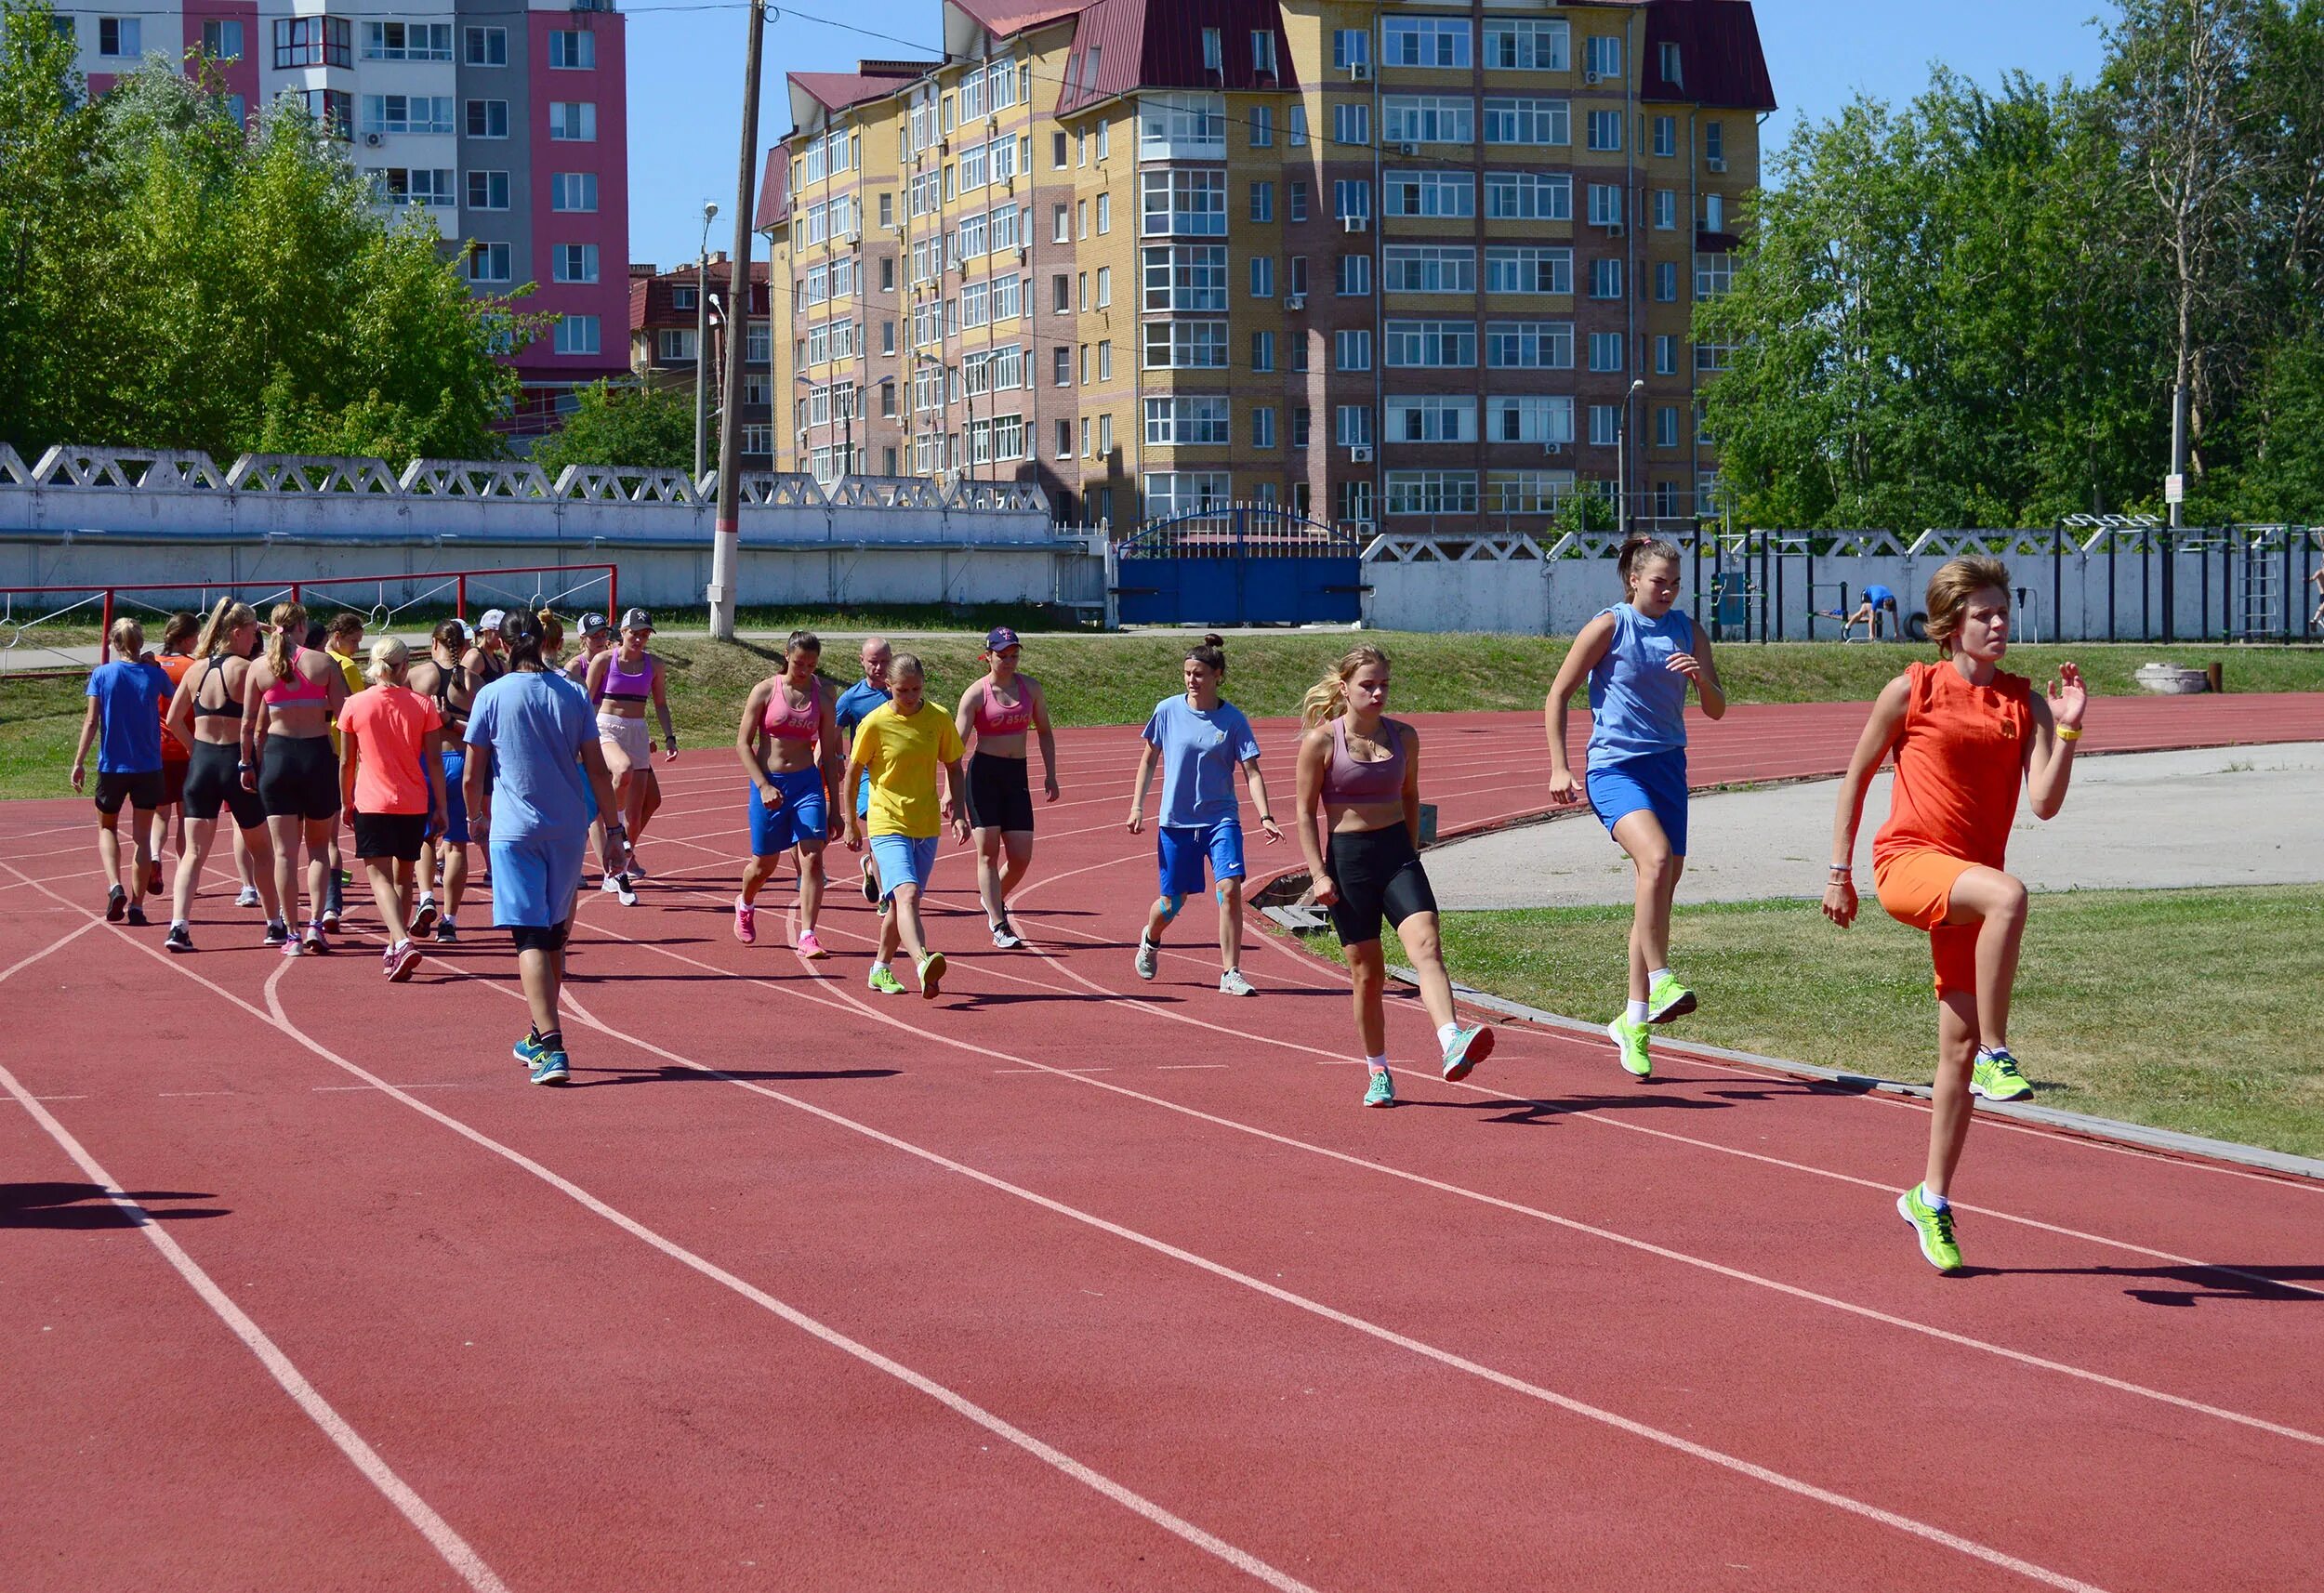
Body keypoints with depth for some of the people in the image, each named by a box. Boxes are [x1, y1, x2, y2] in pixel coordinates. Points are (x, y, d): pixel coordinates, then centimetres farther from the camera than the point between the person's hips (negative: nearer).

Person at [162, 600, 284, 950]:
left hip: (201, 762, 4)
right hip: (237, 761, -4)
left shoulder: (196, 671, 5)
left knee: (193, 852, 3)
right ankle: (276, 925, 22)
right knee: (262, 850, 14)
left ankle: (179, 927, -13)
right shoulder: (245, 669, -10)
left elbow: (174, 720, 10)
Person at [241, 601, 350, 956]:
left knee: (284, 850, 4)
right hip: (318, 754, 0)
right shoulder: (323, 663, -3)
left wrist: (247, 764, 8)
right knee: (318, 847, 14)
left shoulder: (259, 668, 0)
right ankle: (315, 924, 2)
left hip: (276, 755, 0)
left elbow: (249, 724, 1)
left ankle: (292, 935, 2)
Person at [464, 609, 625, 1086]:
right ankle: (541, 1037, 31)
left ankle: (551, 1047, -20)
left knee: (530, 937, -7)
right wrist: (613, 826, 11)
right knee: (555, 935, 17)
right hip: (569, 828, 4)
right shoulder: (573, 696, 3)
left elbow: (472, 777, 0)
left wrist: (477, 817, 18)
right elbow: (597, 770, 3)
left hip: (515, 830, -4)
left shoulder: (492, 696, -4)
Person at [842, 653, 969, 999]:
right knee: (907, 894, -24)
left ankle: (880, 968, 33)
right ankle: (923, 964, -44)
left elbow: (954, 769, 12)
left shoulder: (939, 719, 1)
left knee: (902, 900, 13)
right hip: (887, 824, -4)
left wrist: (959, 812, 0)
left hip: (927, 826, 4)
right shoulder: (875, 723, -8)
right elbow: (853, 773, 3)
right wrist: (851, 824, 8)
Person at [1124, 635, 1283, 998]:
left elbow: (1251, 771, -7)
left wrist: (1265, 817, -19)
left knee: (1229, 889, -18)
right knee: (1171, 902, 8)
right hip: (1176, 820, 1)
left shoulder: (1233, 719, -6)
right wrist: (1137, 806, 4)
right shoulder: (1168, 710, -3)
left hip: (1221, 819, -1)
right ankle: (1150, 940, 43)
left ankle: (1231, 974, -9)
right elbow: (1149, 760, 9)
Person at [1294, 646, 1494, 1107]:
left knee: (1427, 946, -21)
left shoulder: (1403, 736, 6)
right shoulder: (1321, 741, -4)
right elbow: (1306, 813, -1)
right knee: (1367, 973, 3)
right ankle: (1377, 1073, 19)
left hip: (1396, 852, 2)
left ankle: (1452, 1046, -37)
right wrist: (1318, 874, -7)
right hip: (1347, 859, -2)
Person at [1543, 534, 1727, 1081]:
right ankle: (1660, 980, -25)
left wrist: (1699, 677, -13)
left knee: (1661, 885, 6)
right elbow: (1558, 695, -1)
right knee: (1657, 857, -30)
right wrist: (1559, 769, -7)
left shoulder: (1688, 632, 9)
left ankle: (1634, 1020, 16)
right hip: (1613, 765, -5)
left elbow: (1716, 710, 8)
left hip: (1668, 766, 5)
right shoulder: (1608, 627, -4)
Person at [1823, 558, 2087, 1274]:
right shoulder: (1911, 690, 0)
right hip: (1908, 861, -4)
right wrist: (1839, 872, 6)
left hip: (1967, 879, 4)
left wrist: (2067, 731, -16)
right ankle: (1997, 1056, -30)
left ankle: (1931, 1199, 15)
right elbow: (1857, 775, 7)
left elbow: (2045, 802, -3)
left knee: (1958, 1046, 3)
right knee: (2008, 893, -36)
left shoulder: (2025, 702, 7)